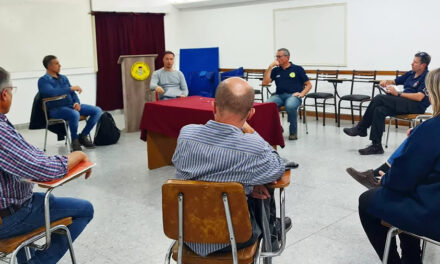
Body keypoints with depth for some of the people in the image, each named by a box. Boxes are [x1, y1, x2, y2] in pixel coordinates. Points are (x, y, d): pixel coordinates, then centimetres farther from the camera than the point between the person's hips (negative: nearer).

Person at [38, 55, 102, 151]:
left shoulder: (63, 78, 18)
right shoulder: (43, 80, -4)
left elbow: (72, 93, 17)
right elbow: (52, 93, -24)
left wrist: (77, 103, -5)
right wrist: (71, 88, -20)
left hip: (71, 106, 7)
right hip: (56, 109, -7)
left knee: (97, 111, -6)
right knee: (75, 114, -39)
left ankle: (83, 135, 1)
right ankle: (74, 140, -14)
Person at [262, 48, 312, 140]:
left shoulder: (298, 69, 11)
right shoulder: (275, 70, 18)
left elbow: (309, 85, 11)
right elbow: (265, 82, 6)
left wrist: (302, 93, -7)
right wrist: (270, 67, 4)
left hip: (293, 95, -3)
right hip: (279, 95, 3)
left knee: (290, 106, -39)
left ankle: (293, 132, -16)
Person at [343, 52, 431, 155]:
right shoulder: (411, 73, 17)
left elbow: (419, 97, -21)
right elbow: (395, 81, 28)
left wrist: (398, 93, -20)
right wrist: (386, 82, 3)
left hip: (416, 106, -8)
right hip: (404, 103, 8)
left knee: (379, 98, -22)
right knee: (379, 110, -20)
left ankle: (361, 129, -15)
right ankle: (376, 146, -17)